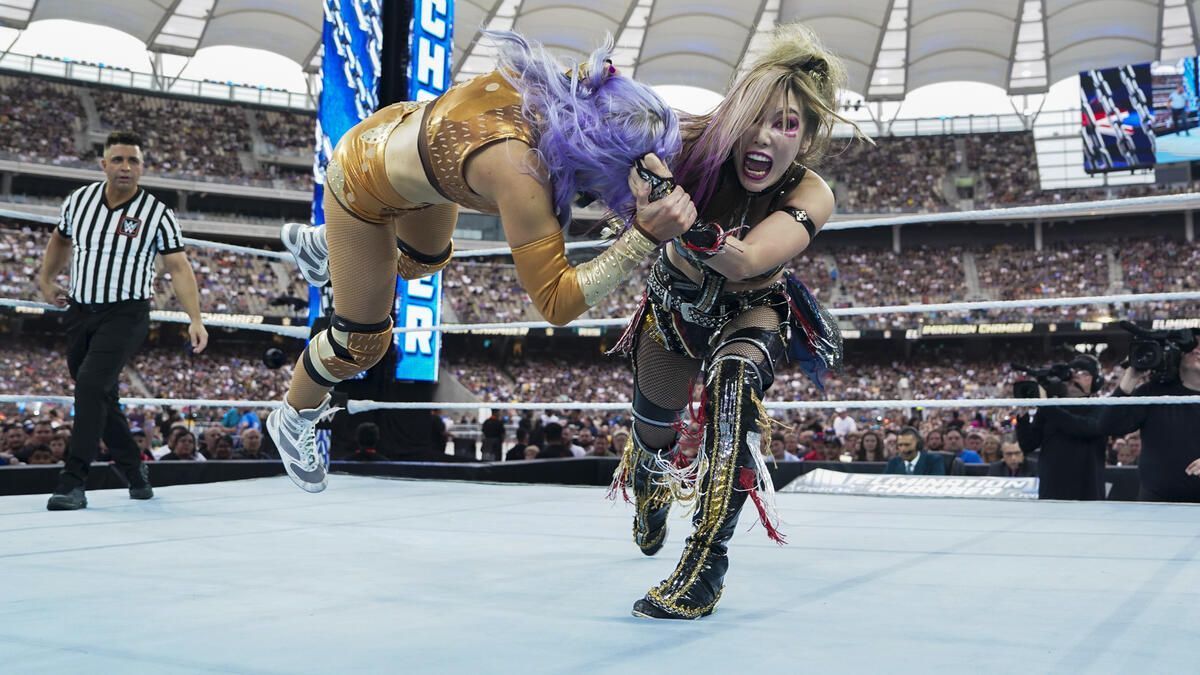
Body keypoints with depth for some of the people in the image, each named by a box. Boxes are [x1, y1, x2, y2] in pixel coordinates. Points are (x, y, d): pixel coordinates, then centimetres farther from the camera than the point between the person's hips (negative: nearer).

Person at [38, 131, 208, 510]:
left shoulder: (156, 213, -8)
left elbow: (179, 267, -10)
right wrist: (45, 280, 22)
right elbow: (61, 239, 23)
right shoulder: (79, 200, 3)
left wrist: (195, 319, -19)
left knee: (92, 383, -21)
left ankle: (73, 482, -18)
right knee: (101, 398, 11)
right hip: (80, 312, 5)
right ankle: (135, 472, 29)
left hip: (126, 315, -5)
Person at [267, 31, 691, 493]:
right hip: (363, 185, -7)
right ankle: (291, 421, 39)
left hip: (401, 130, 7)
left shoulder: (552, 82, -28)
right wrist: (647, 236, -48)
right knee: (361, 342, 8)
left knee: (422, 263, 34)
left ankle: (317, 245, 63)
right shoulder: (519, 172, -46)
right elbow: (555, 302, -40)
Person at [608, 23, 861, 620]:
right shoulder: (696, 146, -31)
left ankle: (706, 566, -28)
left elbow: (745, 261, -52)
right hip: (674, 300, 2)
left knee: (734, 378, -34)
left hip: (751, 309, -2)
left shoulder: (810, 196, -34)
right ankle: (652, 495, 53)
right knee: (653, 431, 13)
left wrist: (681, 225, -70)